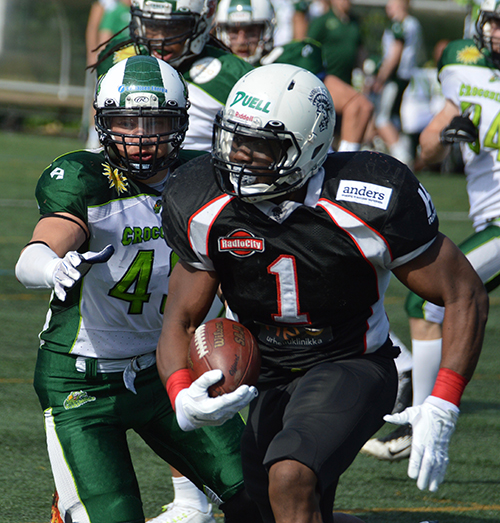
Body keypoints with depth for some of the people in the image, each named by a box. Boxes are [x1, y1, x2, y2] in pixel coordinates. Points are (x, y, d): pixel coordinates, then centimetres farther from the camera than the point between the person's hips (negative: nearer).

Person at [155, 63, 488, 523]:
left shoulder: (366, 205, -24)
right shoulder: (208, 211, -13)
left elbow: (466, 296, -15)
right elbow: (181, 319, -3)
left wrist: (441, 410, -24)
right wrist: (181, 395, -26)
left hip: (350, 368, -6)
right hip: (268, 379, 6)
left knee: (291, 482, -30)